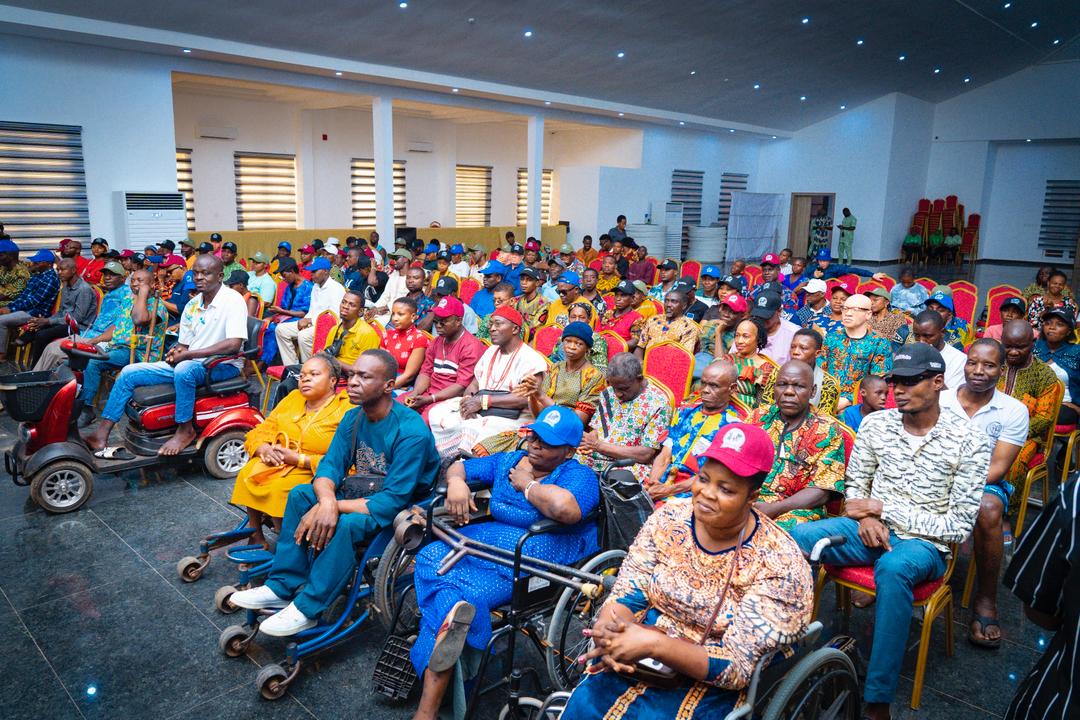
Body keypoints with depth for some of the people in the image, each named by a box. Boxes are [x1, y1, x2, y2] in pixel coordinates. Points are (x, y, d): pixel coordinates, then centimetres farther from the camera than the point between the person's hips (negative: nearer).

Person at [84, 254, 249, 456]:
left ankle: (185, 430, -19)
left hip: (223, 365, -8)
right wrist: (176, 352, -10)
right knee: (129, 373, 1)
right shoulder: (192, 305, 12)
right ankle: (101, 435, 2)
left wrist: (187, 354, -20)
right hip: (188, 364, 8)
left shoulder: (233, 300, -13)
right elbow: (183, 344, 16)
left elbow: (233, 345, -25)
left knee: (184, 369, -39)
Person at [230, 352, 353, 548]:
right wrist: (265, 449, -9)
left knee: (280, 487, -29)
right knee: (247, 474, -19)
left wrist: (299, 459, -18)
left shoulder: (346, 410, -6)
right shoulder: (292, 398, 14)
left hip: (313, 473, -6)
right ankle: (256, 538, -5)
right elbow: (260, 432, 14)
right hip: (276, 462, 6)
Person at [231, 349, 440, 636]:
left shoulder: (411, 432, -27)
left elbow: (392, 501, -29)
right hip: (363, 493, 8)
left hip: (403, 510, -7)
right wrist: (327, 501, -30)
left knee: (346, 523, -32)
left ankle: (307, 608, -14)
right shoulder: (353, 418, -2)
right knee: (301, 493, -9)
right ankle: (283, 587, -4)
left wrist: (334, 506, -27)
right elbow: (329, 464, -7)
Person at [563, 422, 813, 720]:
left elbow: (738, 665, -20)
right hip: (637, 658, 3)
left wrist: (653, 644, -32)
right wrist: (610, 631, -27)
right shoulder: (669, 518, -5)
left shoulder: (776, 563, -18)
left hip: (710, 682, -3)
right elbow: (625, 594, -4)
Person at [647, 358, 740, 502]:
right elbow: (664, 457, 10)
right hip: (661, 486, 5)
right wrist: (651, 485, -8)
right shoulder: (684, 413, 15)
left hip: (694, 495, -5)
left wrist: (669, 490, -14)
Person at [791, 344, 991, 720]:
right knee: (797, 537, -25)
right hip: (871, 529, 4)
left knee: (893, 567, -40)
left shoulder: (970, 441, -9)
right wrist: (866, 516, -11)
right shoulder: (875, 424, 2)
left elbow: (959, 527, -10)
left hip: (924, 543, -3)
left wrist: (884, 509, -14)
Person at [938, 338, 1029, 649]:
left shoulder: (1014, 411, 0)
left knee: (987, 509, -36)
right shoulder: (938, 401, 3)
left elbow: (997, 469, -8)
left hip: (985, 484, -1)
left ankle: (986, 599, -19)